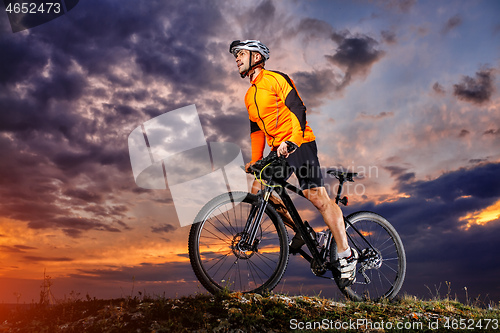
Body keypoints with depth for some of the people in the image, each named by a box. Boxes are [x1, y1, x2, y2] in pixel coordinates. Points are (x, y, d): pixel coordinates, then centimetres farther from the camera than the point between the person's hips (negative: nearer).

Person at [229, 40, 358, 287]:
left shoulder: (276, 79, -4)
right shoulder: (249, 96, 20)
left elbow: (297, 109, -15)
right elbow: (256, 129, 23)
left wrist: (292, 140, -28)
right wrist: (255, 160, 14)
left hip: (299, 144, -8)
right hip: (278, 150, 8)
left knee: (317, 196, -17)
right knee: (258, 190, -1)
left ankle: (346, 255, -9)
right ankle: (301, 232, 12)